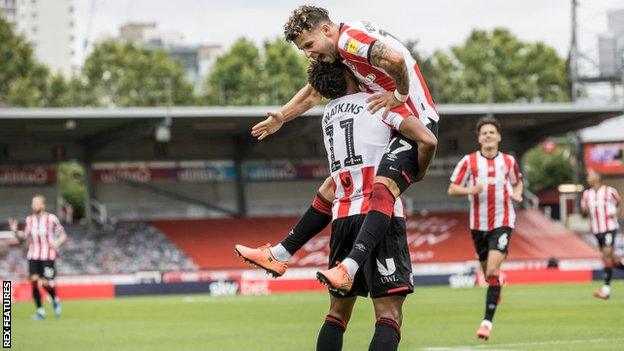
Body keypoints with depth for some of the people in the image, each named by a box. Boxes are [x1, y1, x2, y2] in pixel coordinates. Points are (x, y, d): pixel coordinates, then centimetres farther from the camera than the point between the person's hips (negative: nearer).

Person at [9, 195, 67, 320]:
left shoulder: (51, 219, -3)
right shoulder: (29, 220, 8)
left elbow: (63, 235, 2)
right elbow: (23, 237, 12)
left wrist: (57, 243, -17)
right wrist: (15, 231, -6)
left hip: (48, 256, -4)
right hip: (33, 255, 4)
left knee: (46, 283, -12)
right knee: (34, 281, -10)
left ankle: (55, 300, 20)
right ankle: (40, 310, 1)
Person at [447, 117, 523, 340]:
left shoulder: (509, 161, 3)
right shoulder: (469, 162, -2)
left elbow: (517, 182, 22)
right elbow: (452, 189, -2)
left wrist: (517, 194, 0)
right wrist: (470, 190, -21)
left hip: (502, 223, -1)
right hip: (478, 224, 1)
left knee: (492, 271, -17)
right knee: (488, 272, 13)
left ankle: (488, 321, -18)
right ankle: (498, 285, 52)